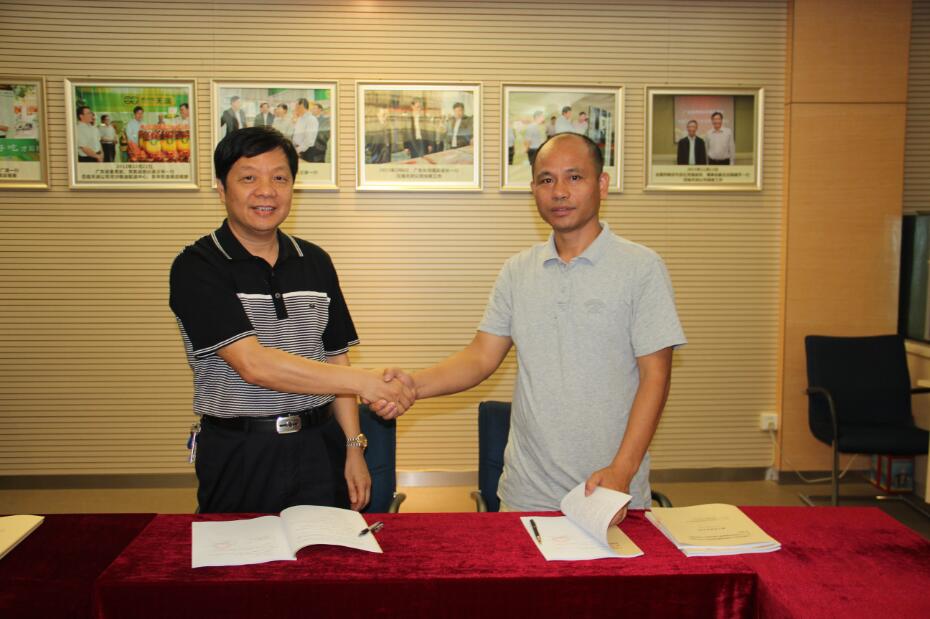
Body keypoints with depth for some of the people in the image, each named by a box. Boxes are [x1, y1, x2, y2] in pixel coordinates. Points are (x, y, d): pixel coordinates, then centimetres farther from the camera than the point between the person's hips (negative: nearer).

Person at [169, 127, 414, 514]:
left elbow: (334, 359, 11)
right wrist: (363, 381, -21)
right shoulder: (196, 268, -10)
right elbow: (254, 364, -21)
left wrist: (353, 447, 5)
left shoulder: (315, 262, 7)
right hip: (239, 457, -4)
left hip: (319, 451, 4)